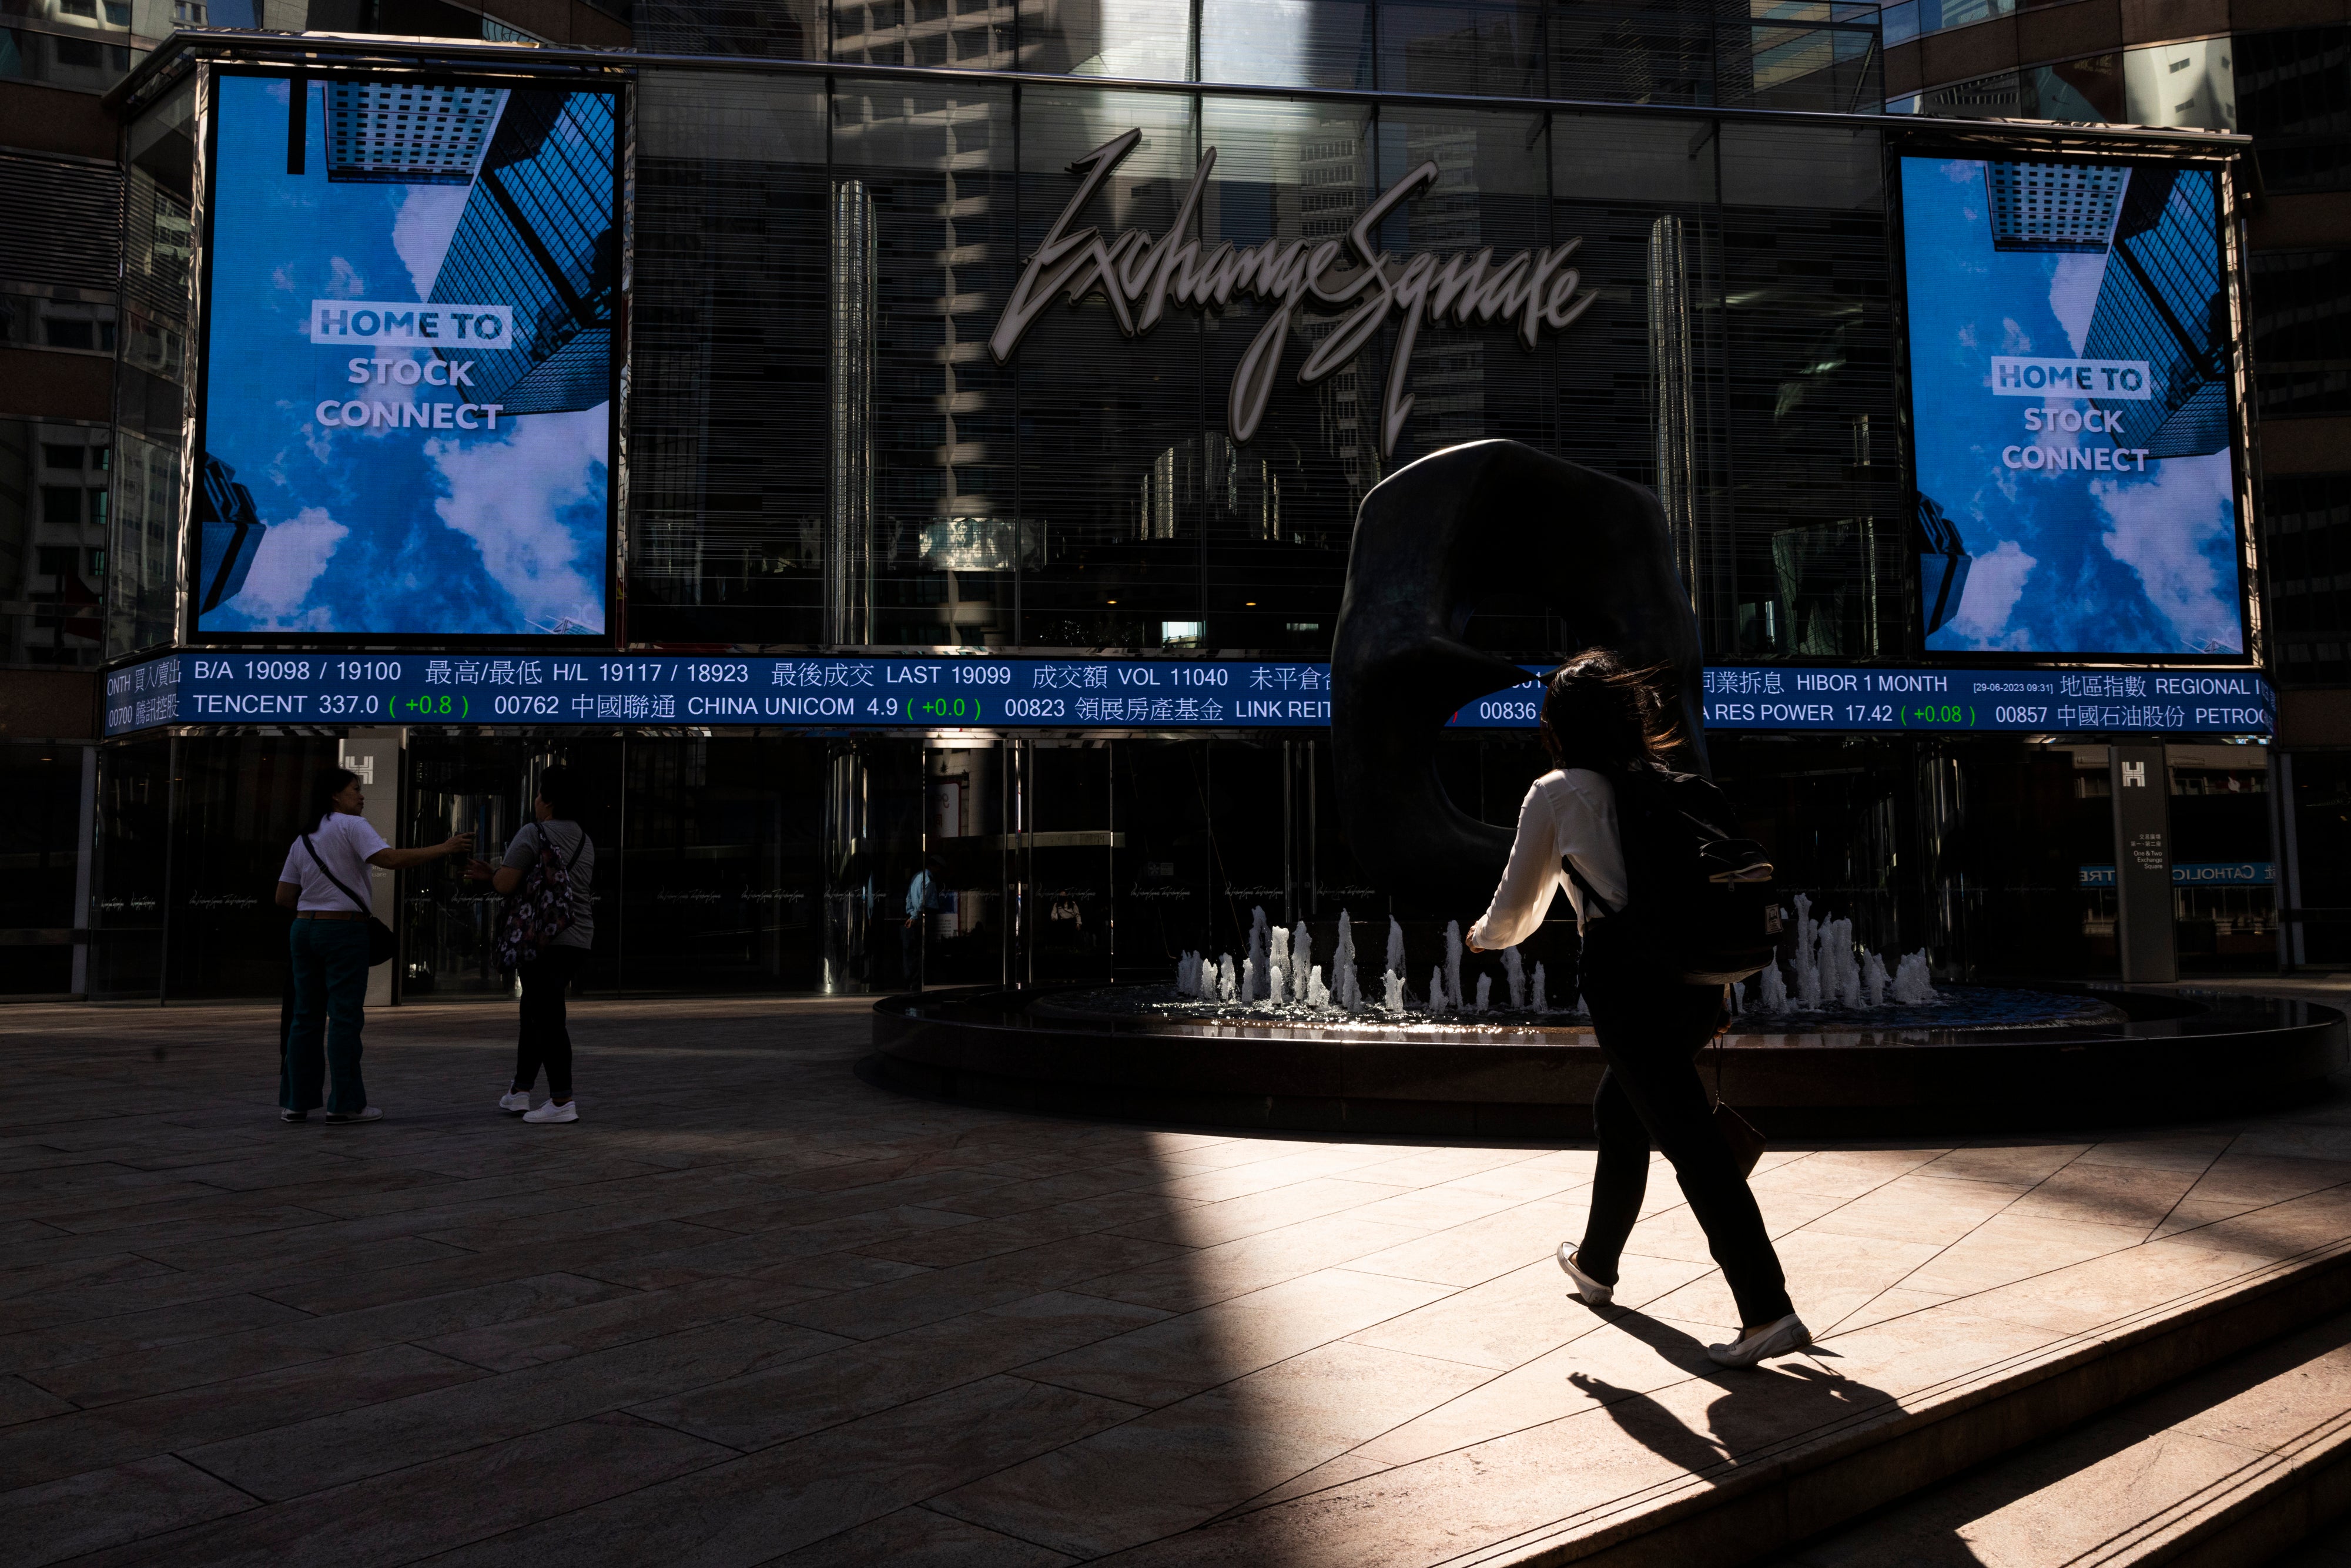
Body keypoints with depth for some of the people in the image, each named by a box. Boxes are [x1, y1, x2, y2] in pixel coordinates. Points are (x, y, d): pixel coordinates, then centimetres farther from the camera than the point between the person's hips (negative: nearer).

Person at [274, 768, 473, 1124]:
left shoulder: (303, 838, 15)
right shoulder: (351, 826, -7)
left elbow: (283, 898, 14)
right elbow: (391, 859, -22)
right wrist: (443, 849, -20)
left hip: (304, 930, 7)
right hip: (343, 932, -7)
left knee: (307, 1015, 10)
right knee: (345, 1017, -3)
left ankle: (296, 1102, 13)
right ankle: (345, 1103, -1)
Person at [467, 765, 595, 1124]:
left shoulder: (533, 833, -9)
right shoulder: (584, 840, 16)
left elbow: (505, 884, -16)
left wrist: (494, 874, 9)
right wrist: (490, 875, 22)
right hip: (578, 941, 8)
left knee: (548, 1018, -6)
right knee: (534, 1013, 17)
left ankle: (562, 1101, -7)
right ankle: (519, 1093, 24)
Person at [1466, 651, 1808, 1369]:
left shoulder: (1555, 795, 2)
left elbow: (1517, 910, 9)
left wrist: (1483, 936, 31)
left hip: (1626, 975, -7)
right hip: (1698, 974, 7)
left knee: (1691, 1143, -6)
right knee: (1619, 1116, 24)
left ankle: (1769, 1311, -10)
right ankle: (1596, 1266, 40)